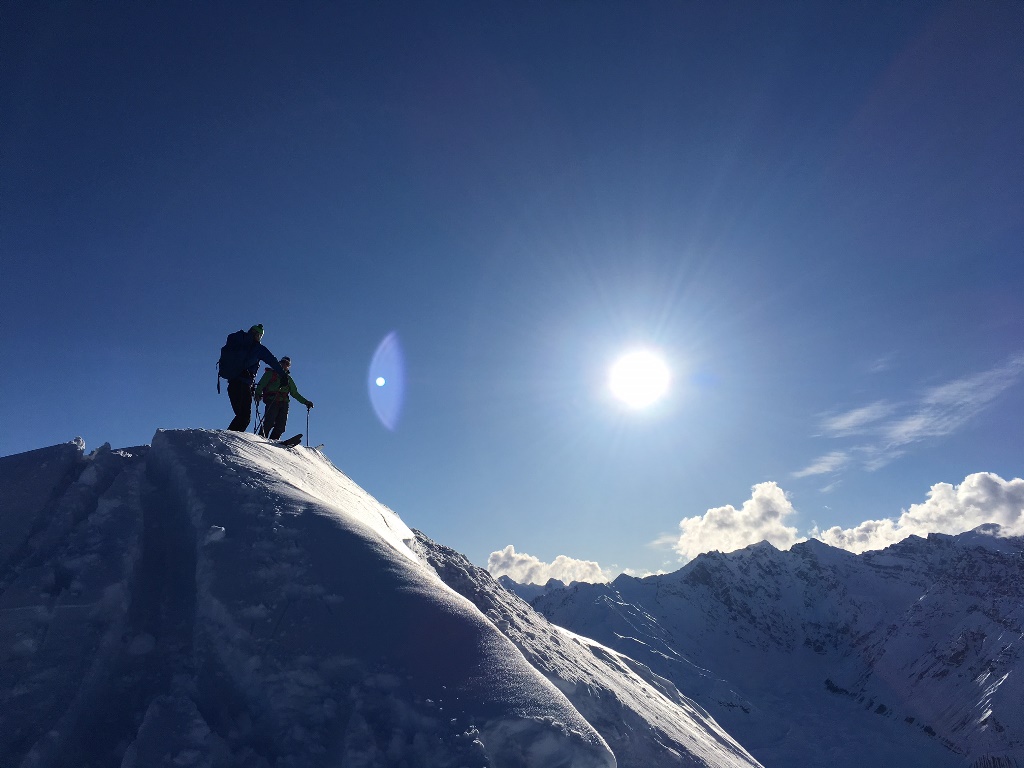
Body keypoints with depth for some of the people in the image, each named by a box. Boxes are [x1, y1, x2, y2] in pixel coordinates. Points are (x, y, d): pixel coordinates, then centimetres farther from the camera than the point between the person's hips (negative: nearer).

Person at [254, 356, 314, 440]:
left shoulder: (288, 378, 29)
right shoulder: (270, 373, 15)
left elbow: (295, 393, 31)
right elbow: (261, 385, 4)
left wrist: (305, 402, 22)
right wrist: (258, 394, -16)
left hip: (284, 403, 5)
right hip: (272, 401, -5)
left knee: (281, 425, -10)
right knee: (269, 422, -20)